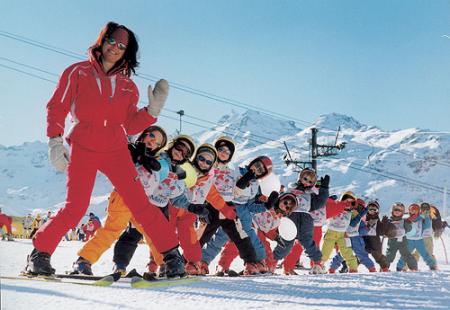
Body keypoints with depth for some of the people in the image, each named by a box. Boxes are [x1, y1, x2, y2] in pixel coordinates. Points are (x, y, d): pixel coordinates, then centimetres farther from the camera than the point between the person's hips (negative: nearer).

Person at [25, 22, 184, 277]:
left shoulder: (128, 86, 10)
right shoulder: (78, 73, 2)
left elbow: (130, 126, 8)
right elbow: (57, 108, 3)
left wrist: (153, 111, -8)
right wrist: (55, 142, -7)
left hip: (117, 152, 2)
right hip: (82, 150, -2)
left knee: (140, 204, -8)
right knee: (75, 208, -10)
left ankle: (171, 253, -3)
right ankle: (40, 253, 8)